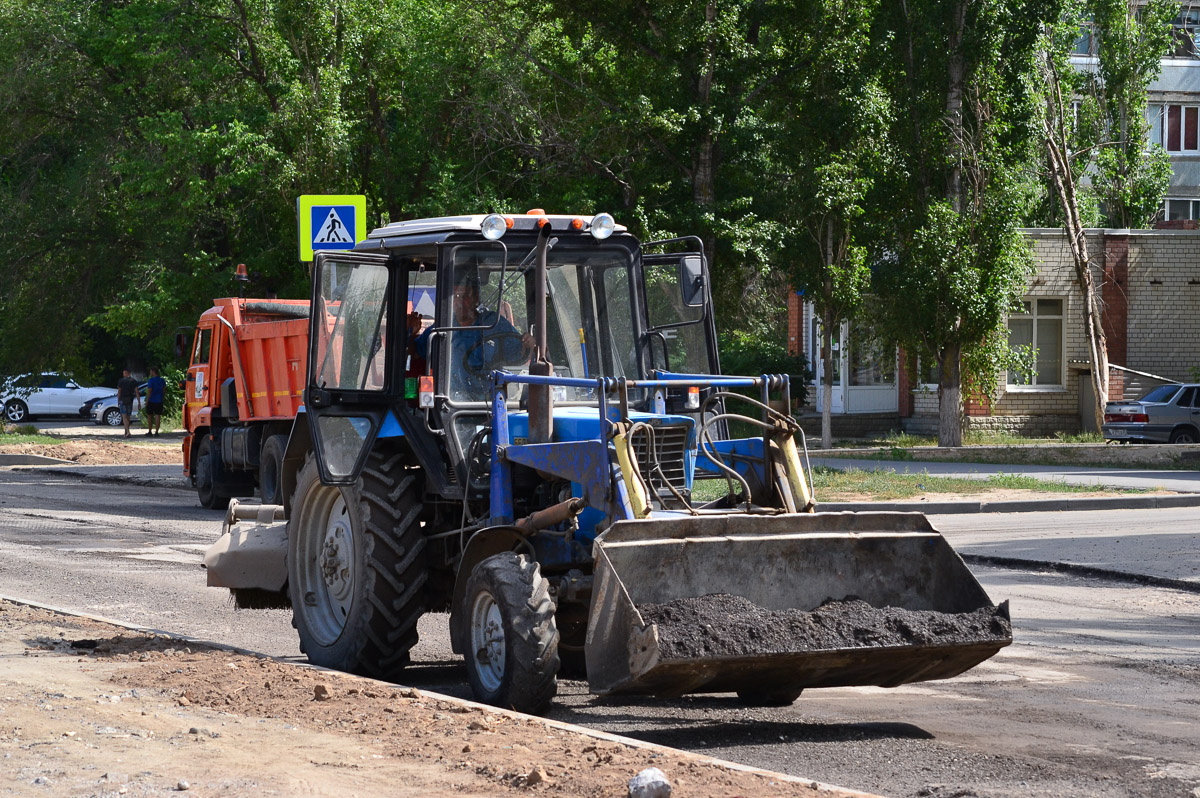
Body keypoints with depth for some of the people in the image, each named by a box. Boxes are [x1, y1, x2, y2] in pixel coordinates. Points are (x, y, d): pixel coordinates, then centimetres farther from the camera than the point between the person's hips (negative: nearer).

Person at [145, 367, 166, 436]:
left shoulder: (151, 380, -11)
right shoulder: (162, 381, 6)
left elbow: (149, 391, -15)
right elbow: (164, 391, 12)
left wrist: (147, 401, -11)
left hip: (151, 401, -4)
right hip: (159, 401, 4)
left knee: (149, 416, 10)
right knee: (158, 416, 1)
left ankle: (150, 431, 17)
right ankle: (156, 432, -4)